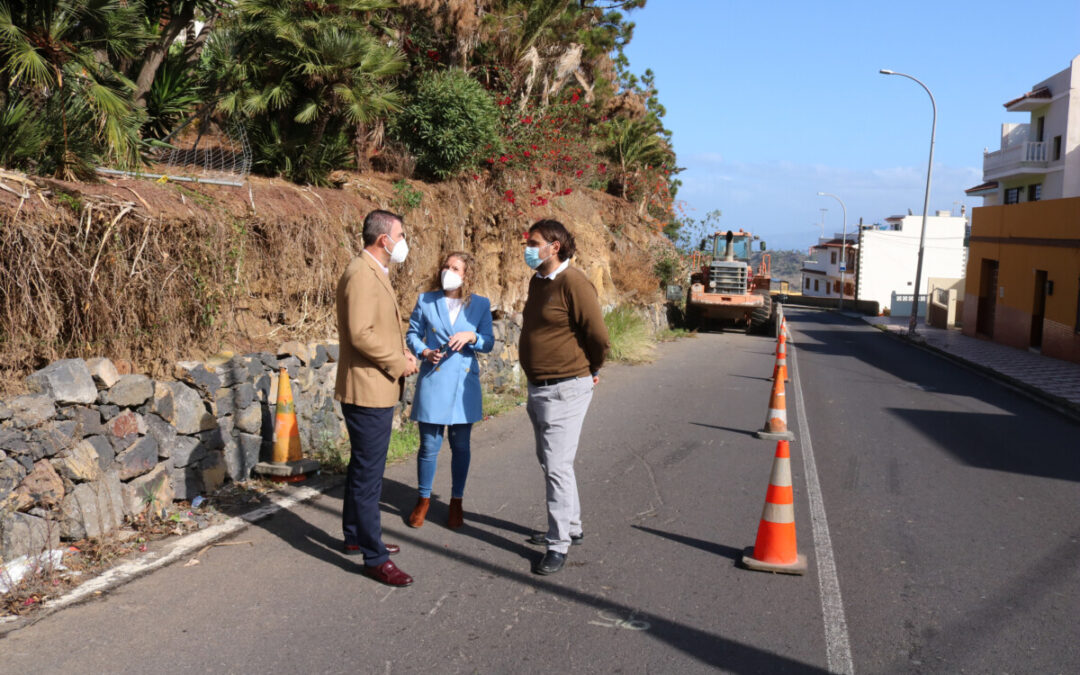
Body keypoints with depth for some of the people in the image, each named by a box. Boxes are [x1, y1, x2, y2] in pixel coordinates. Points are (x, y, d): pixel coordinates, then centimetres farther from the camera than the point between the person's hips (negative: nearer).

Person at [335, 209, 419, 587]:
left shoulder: (376, 273, 16)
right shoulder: (361, 275, -18)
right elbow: (361, 334, -26)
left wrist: (402, 353, 8)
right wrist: (399, 362, -15)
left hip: (378, 390, 11)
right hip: (368, 390, -11)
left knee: (363, 468, 20)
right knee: (368, 475, -4)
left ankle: (356, 537, 34)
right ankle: (375, 558, 4)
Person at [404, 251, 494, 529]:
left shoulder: (480, 304, 3)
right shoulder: (426, 301, 2)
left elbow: (489, 343, 4)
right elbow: (412, 334, 9)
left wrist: (472, 336, -16)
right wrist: (424, 352, -9)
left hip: (464, 383, 1)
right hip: (433, 381, 0)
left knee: (461, 446, 8)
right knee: (429, 445, 3)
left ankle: (456, 501, 24)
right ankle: (423, 500, 22)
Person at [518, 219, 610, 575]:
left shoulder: (573, 282, -18)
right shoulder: (537, 281, 10)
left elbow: (598, 335, -17)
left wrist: (590, 372, -1)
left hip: (565, 389, -10)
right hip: (538, 387, 10)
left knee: (557, 466, -7)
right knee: (549, 461, 18)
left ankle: (559, 544, 4)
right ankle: (571, 526, 33)